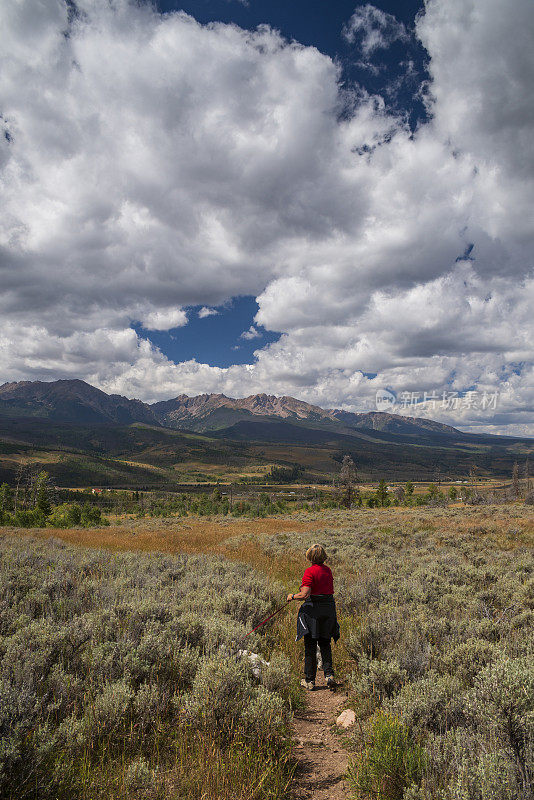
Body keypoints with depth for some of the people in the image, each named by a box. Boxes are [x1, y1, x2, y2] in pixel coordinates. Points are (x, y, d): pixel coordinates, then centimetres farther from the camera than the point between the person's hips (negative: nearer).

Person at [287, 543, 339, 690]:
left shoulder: (310, 572, -14)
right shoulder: (328, 570, 6)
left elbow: (305, 595, -21)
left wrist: (292, 596, -2)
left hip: (313, 608, -6)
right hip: (329, 607, 6)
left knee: (310, 647, 5)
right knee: (325, 644, 18)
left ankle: (310, 681, 13)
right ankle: (329, 674, 7)